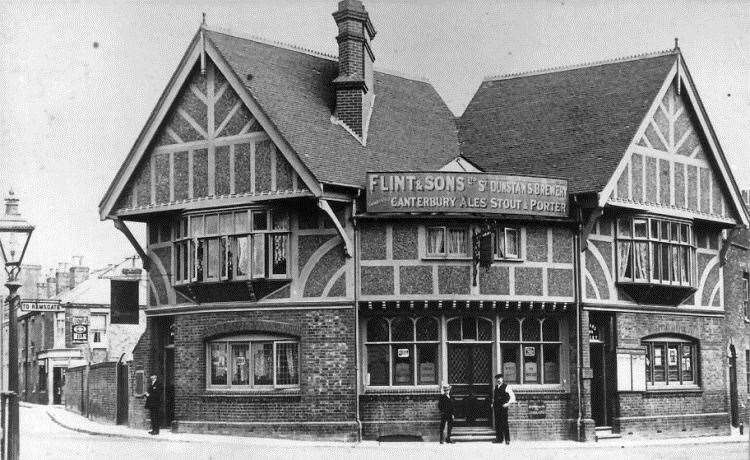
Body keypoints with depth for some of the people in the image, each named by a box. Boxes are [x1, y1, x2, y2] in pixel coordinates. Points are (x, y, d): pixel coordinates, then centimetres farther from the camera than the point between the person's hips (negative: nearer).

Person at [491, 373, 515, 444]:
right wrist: (493, 403, 17)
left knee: (504, 423, -7)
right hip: (496, 407, 6)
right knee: (497, 423, 6)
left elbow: (512, 397, -8)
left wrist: (508, 403, -19)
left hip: (503, 407, -6)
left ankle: (507, 439, -2)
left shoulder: (506, 387, -5)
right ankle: (499, 438, 13)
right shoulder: (496, 387, 15)